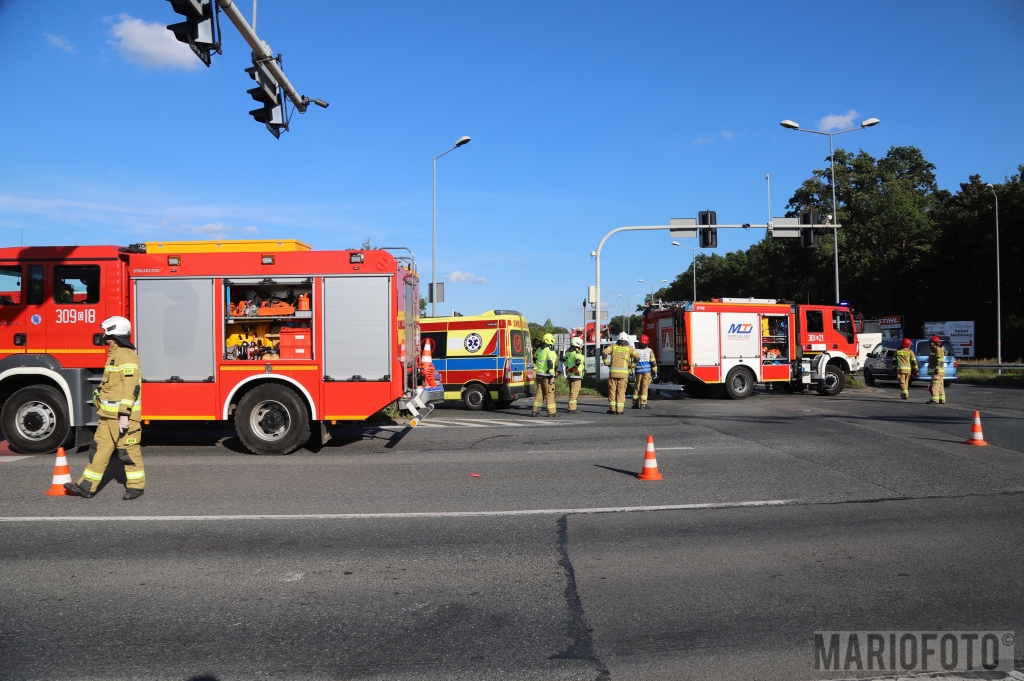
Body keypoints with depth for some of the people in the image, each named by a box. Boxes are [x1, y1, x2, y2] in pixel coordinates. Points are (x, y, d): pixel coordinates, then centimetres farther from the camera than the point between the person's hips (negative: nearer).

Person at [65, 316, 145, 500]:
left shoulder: (126, 356, -16)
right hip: (109, 415, 10)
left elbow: (131, 387, -22)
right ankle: (87, 486, 15)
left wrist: (124, 415, -25)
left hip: (124, 414, -10)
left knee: (128, 450, -2)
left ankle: (136, 486, 9)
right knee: (101, 447, 11)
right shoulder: (115, 355, 16)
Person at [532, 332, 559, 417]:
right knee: (549, 393, 0)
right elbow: (550, 363, -21)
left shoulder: (539, 349, 10)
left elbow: (534, 359, 24)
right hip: (547, 375, -7)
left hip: (539, 374, 7)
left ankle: (535, 411, 10)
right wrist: (552, 376, -19)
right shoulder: (550, 351, -13)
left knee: (539, 392, 12)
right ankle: (551, 412, 3)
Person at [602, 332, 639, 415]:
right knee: (621, 391, 3)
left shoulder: (613, 346, 8)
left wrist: (607, 363, 4)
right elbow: (637, 357, 1)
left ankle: (612, 408, 5)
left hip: (613, 371, 0)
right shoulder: (629, 348, 7)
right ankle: (619, 409, 0)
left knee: (612, 390, 7)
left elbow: (604, 353, -7)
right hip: (624, 372, 0)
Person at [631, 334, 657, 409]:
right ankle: (643, 404, -9)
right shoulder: (649, 351, -2)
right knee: (644, 387, -3)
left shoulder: (636, 351, 2)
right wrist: (655, 372, 3)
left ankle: (635, 403, 13)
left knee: (636, 387, 10)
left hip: (638, 372, 2)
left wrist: (632, 372, 3)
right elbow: (653, 362, -3)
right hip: (647, 371, -2)